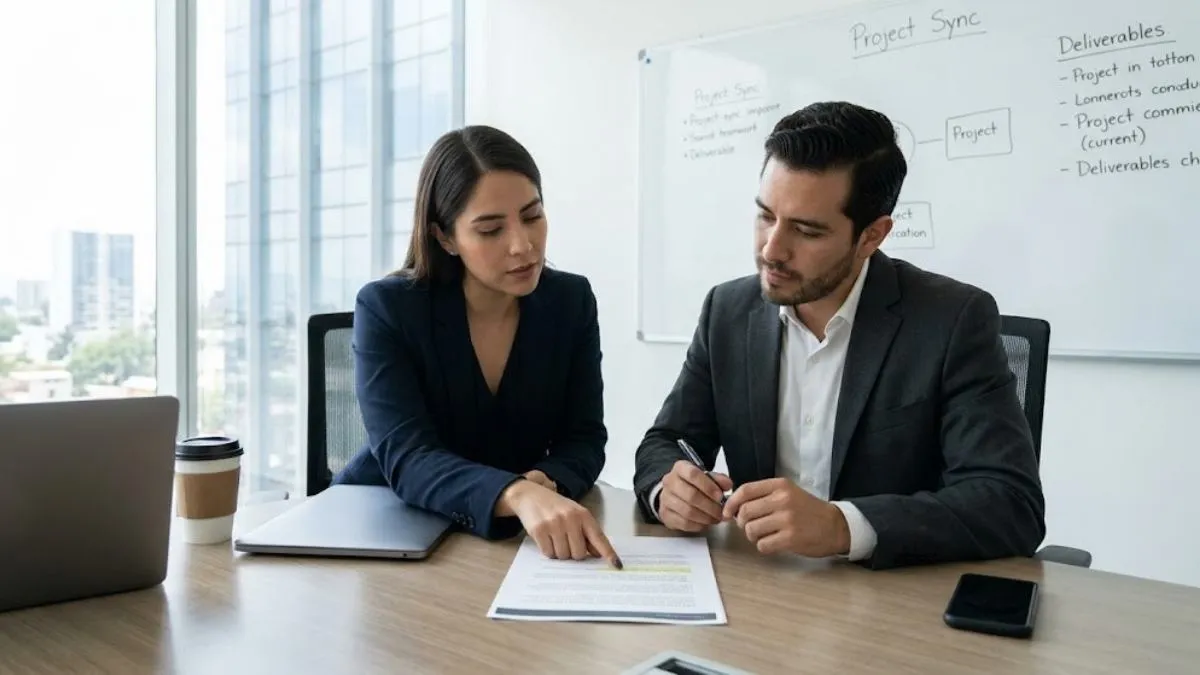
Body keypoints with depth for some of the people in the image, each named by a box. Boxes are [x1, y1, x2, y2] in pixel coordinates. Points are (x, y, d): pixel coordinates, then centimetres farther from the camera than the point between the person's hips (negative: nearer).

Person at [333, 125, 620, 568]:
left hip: (516, 536, 3)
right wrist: (518, 495, -41)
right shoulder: (385, 308, -14)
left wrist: (542, 486, -27)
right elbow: (405, 458, -23)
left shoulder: (571, 301, -5)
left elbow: (583, 441, -5)